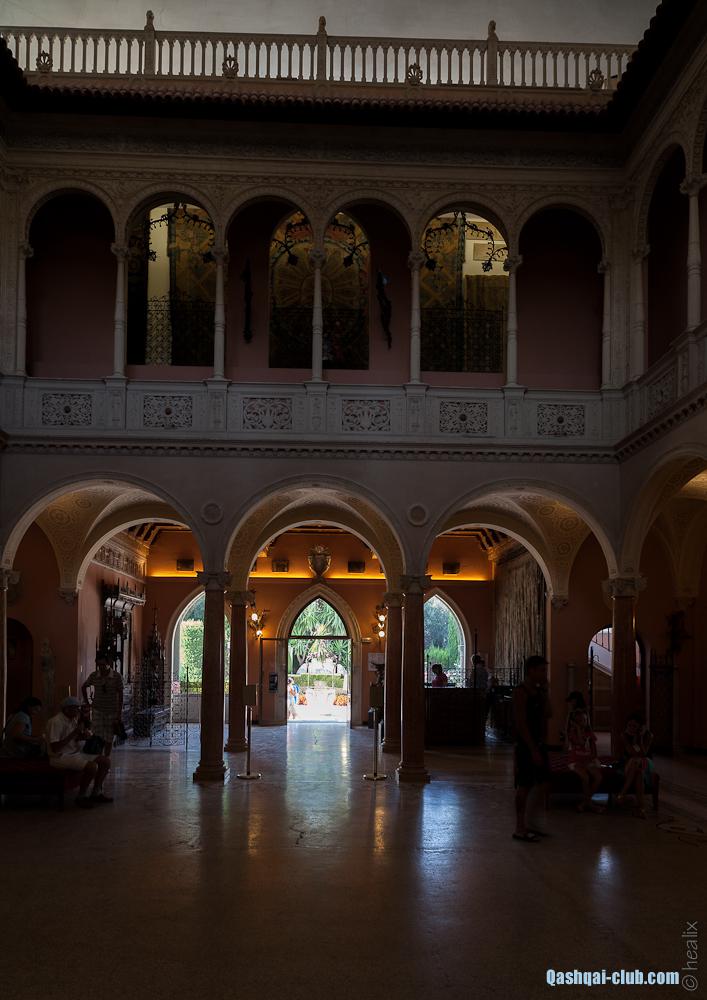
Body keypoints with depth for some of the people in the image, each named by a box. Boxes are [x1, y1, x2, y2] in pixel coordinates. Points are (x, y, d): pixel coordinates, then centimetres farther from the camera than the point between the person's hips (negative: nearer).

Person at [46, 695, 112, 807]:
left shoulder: (74, 719, 8)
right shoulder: (56, 722, -20)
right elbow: (54, 748, -26)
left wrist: (83, 735, -5)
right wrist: (74, 733, -26)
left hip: (75, 753, 9)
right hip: (61, 757, -9)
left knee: (105, 761, 0)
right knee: (91, 766, -29)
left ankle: (96, 793, 13)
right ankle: (81, 797, -10)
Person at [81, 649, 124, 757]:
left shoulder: (116, 676, -10)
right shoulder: (93, 676, -4)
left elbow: (120, 696, -7)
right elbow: (83, 687, 15)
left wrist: (119, 715, -8)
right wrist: (86, 702, 10)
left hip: (112, 711, -1)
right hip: (97, 710, 1)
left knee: (108, 740, 5)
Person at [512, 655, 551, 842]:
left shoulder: (538, 691, 11)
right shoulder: (521, 692, -14)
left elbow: (547, 714, 9)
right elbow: (521, 724, -18)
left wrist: (544, 692, -1)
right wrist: (533, 750, -20)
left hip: (538, 744, 8)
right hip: (526, 745, -8)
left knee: (543, 784, 10)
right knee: (524, 786, -2)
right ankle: (520, 829, 6)